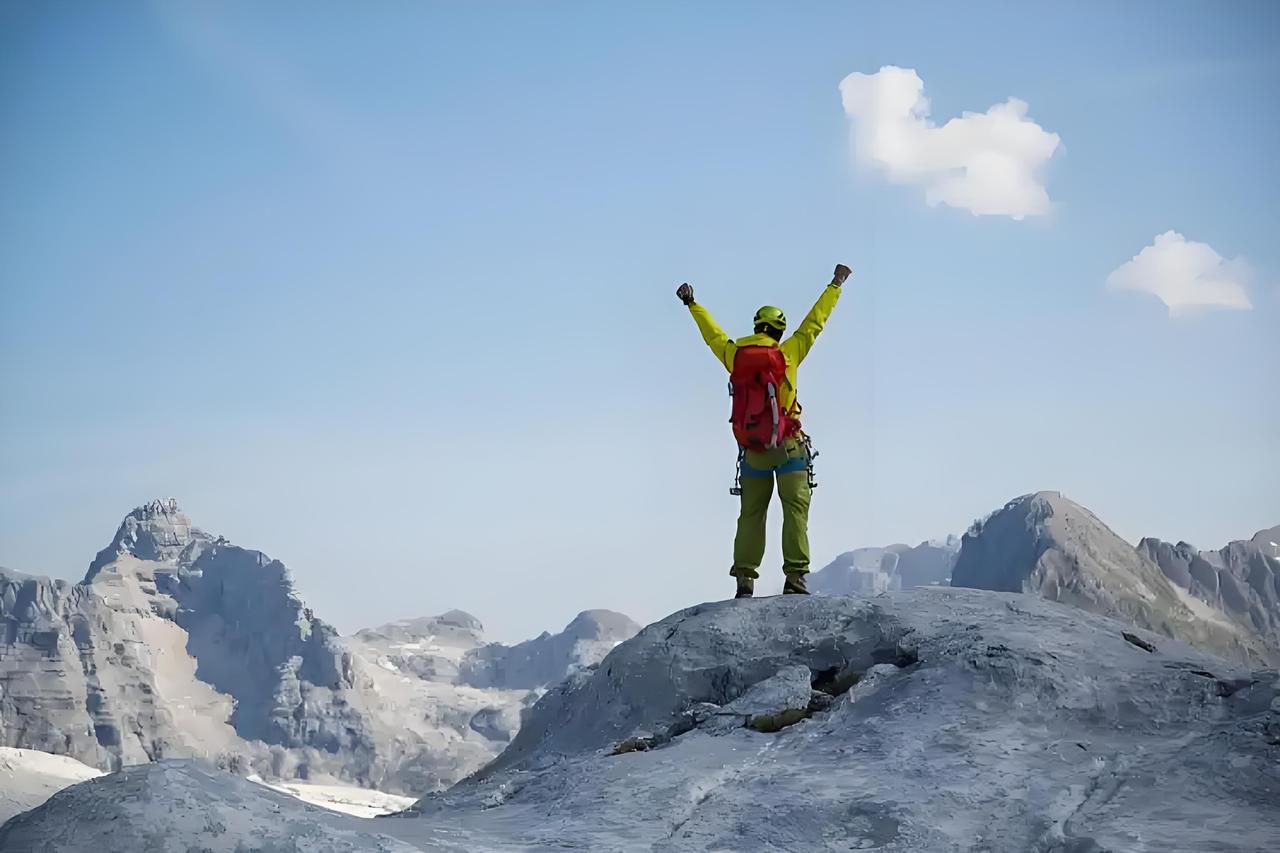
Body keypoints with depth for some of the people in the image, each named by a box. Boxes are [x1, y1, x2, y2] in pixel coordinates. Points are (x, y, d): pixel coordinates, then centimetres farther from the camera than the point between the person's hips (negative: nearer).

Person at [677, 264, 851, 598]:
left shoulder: (734, 355, 2)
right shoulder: (787, 353, -4)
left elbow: (713, 333, 19)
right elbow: (814, 322, 5)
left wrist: (692, 304, 35)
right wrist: (835, 285, 17)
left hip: (752, 451, 3)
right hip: (788, 446, -3)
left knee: (751, 515, 8)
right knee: (795, 510, -2)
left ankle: (745, 579, 3)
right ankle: (794, 577, -10)